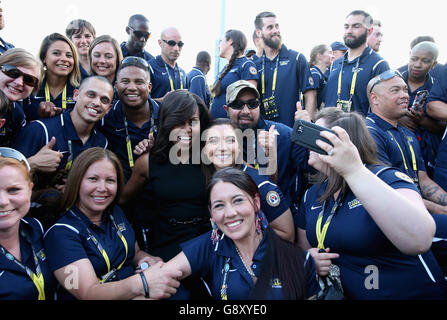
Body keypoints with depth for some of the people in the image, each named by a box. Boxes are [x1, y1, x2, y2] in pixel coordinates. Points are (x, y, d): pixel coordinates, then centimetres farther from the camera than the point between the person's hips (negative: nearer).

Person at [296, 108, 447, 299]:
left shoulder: (387, 179, -12)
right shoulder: (311, 195, 5)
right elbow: (303, 247, 15)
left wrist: (354, 170, -32)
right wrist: (308, 258, -8)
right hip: (344, 294, 4)